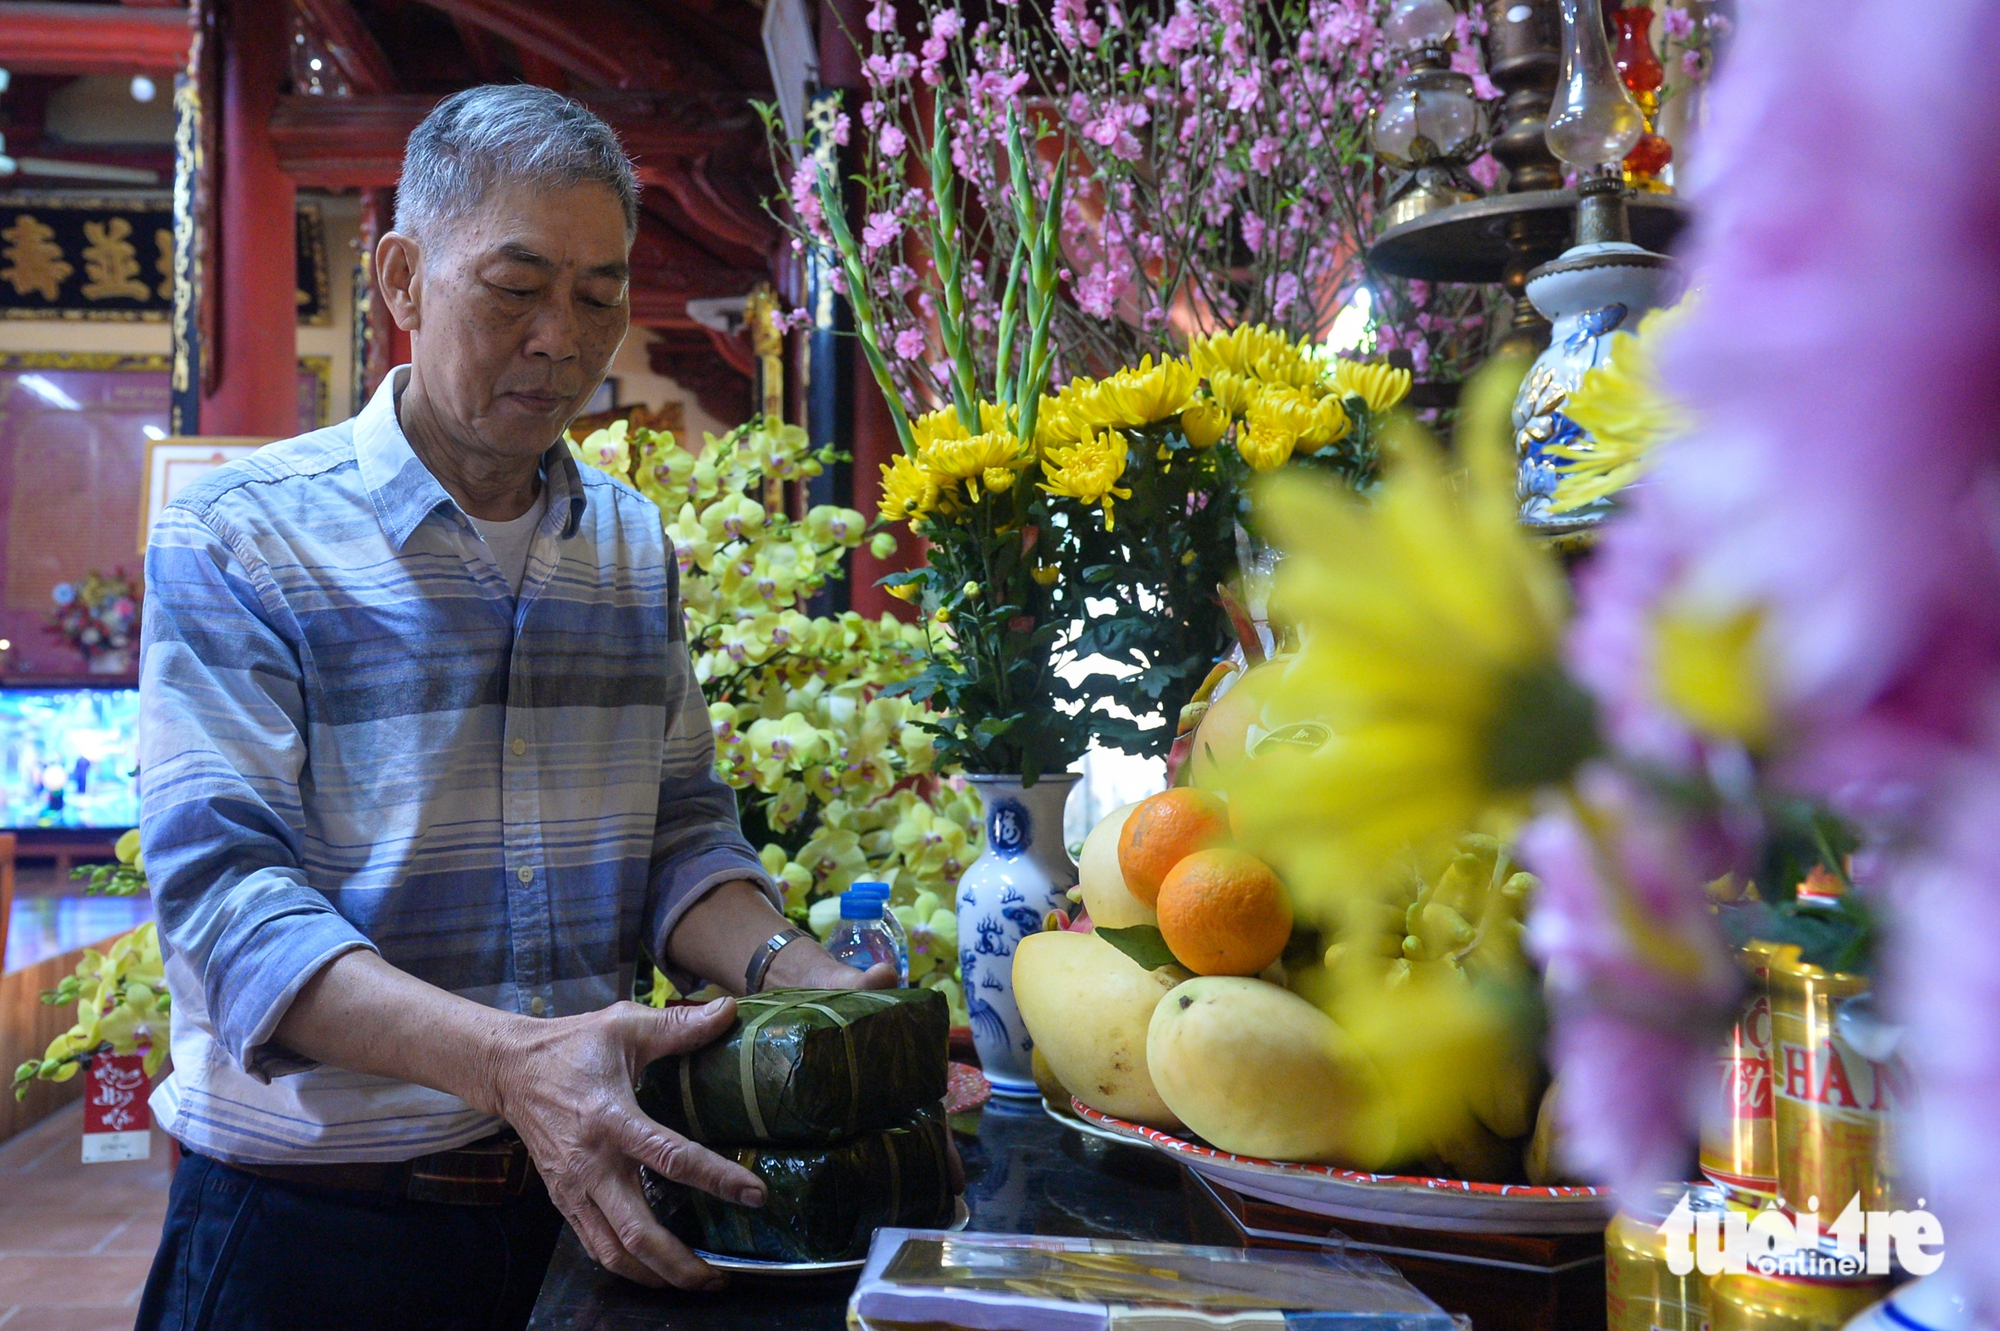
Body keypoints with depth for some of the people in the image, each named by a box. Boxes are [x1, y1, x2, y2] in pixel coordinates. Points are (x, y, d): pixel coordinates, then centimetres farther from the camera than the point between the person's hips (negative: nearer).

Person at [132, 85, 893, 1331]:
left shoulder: (634, 542, 6)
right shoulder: (238, 539, -9)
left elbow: (682, 830, 7)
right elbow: (224, 890, -17)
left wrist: (785, 970, -14)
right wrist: (509, 1062, -32)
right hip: (311, 1215, -4)